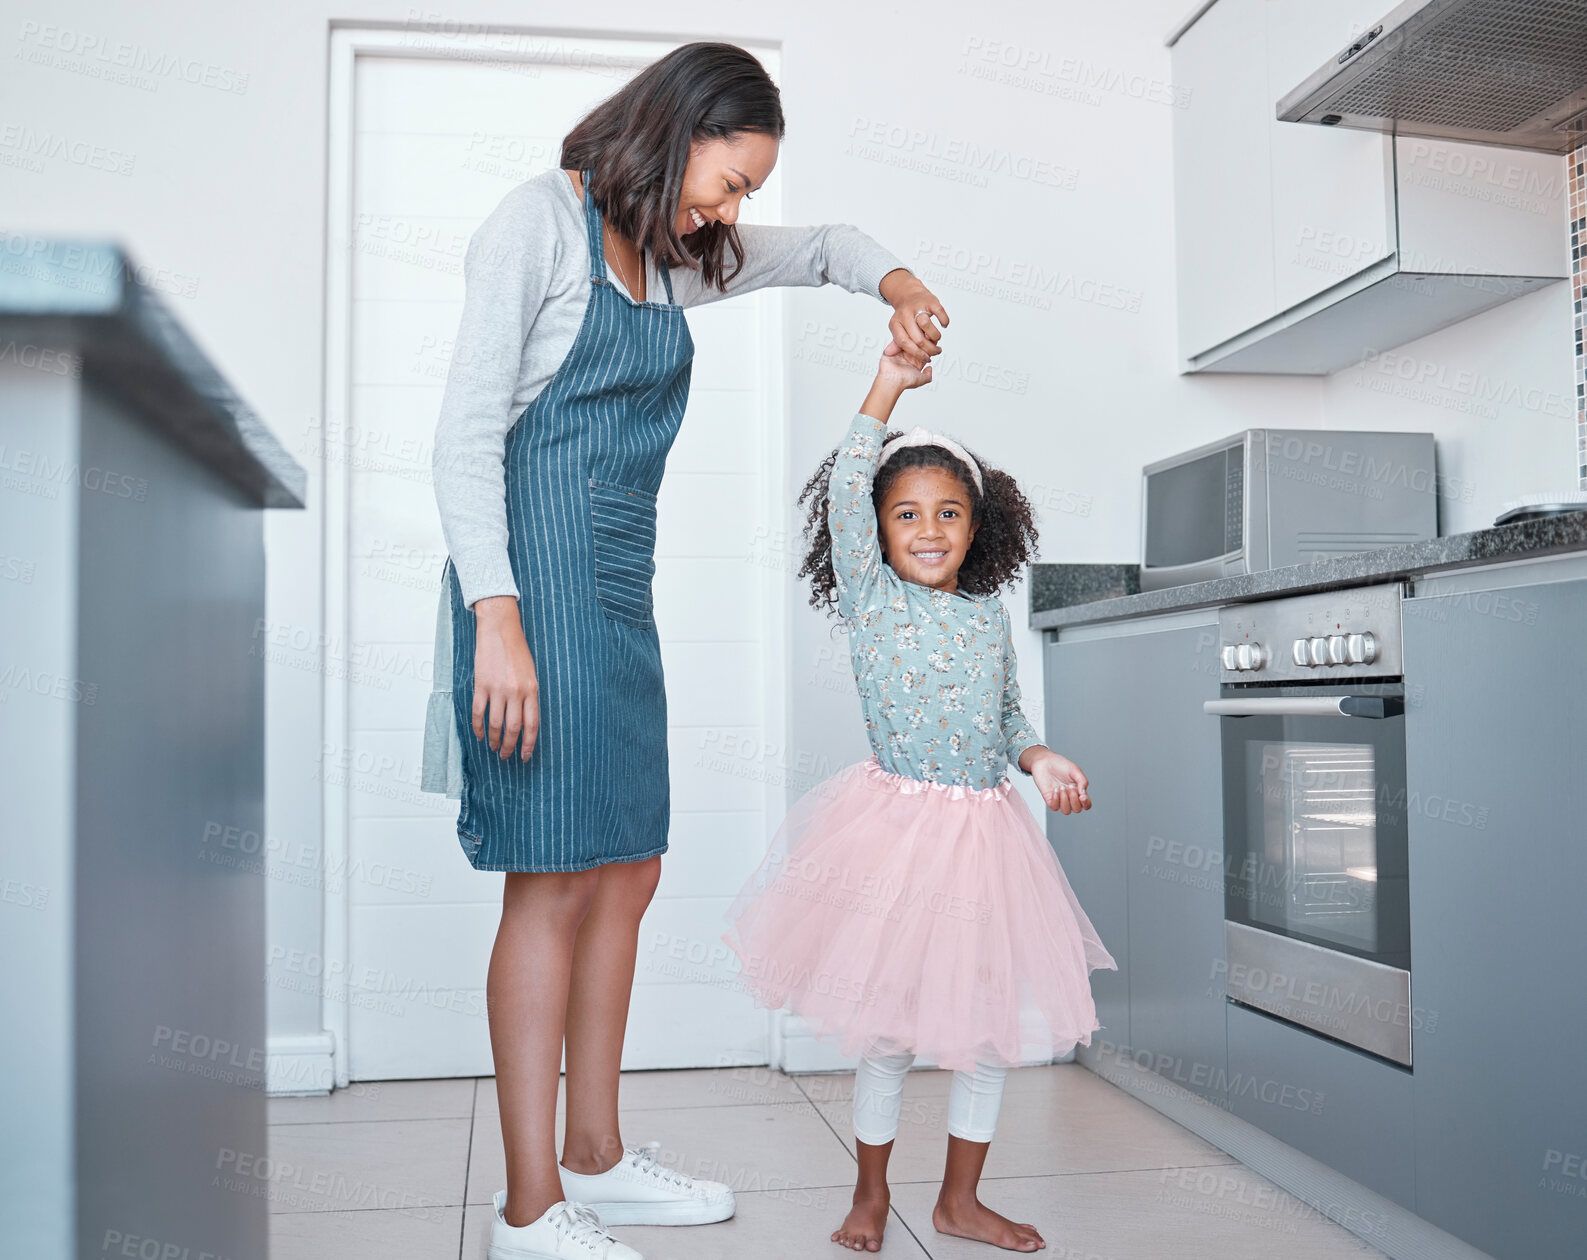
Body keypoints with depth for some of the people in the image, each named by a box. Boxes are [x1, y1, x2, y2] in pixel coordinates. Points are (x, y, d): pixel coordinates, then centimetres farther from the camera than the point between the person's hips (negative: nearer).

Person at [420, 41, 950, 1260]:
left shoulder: (676, 255, 18)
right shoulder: (538, 222, -5)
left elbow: (818, 247, 33)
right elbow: (466, 435, -12)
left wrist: (895, 282, 10)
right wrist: (498, 616, -22)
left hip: (620, 586, 9)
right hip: (537, 572, -8)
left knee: (626, 874, 9)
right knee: (554, 881, -8)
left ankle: (594, 1155, 23)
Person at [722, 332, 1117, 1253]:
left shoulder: (989, 611, 9)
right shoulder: (870, 596, -3)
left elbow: (1009, 716, 16)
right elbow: (844, 492, -14)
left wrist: (1040, 759, -4)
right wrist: (887, 390, -11)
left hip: (986, 831, 5)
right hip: (896, 829, -4)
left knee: (993, 1019, 10)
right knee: (887, 1022, 5)